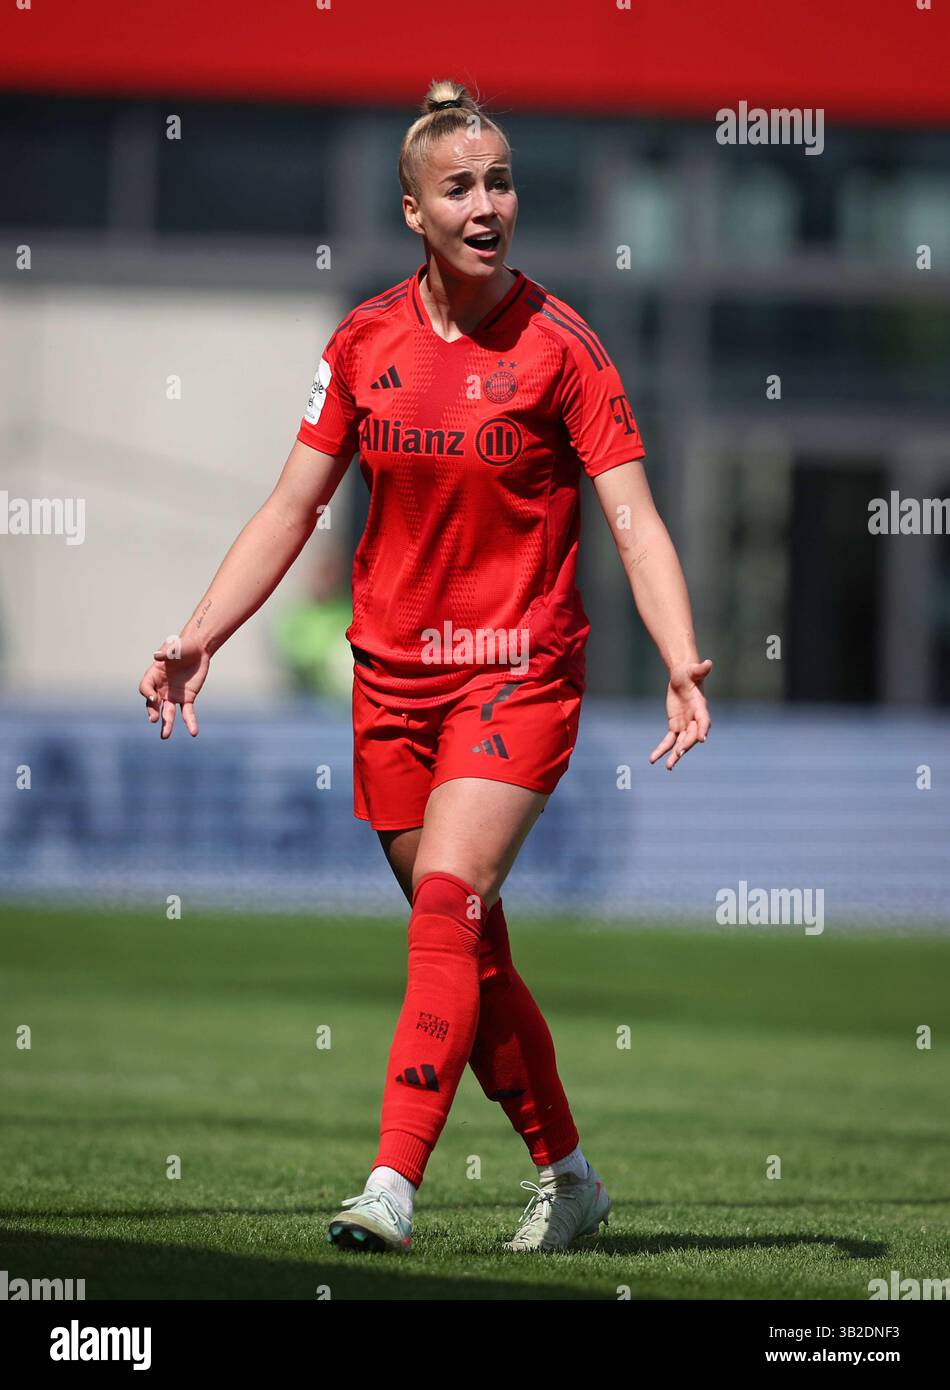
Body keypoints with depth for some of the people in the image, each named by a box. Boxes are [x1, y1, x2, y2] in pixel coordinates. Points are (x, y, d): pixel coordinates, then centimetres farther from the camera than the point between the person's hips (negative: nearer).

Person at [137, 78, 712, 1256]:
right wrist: (200, 639, -1)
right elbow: (290, 511, 8)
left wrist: (683, 666, -24)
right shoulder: (365, 342, 3)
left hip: (519, 670, -4)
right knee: (468, 944, 8)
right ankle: (565, 1175, 25)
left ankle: (393, 1188, -25)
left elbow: (632, 519, -11)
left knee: (448, 905, -20)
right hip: (392, 672, 4)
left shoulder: (557, 345, -7)